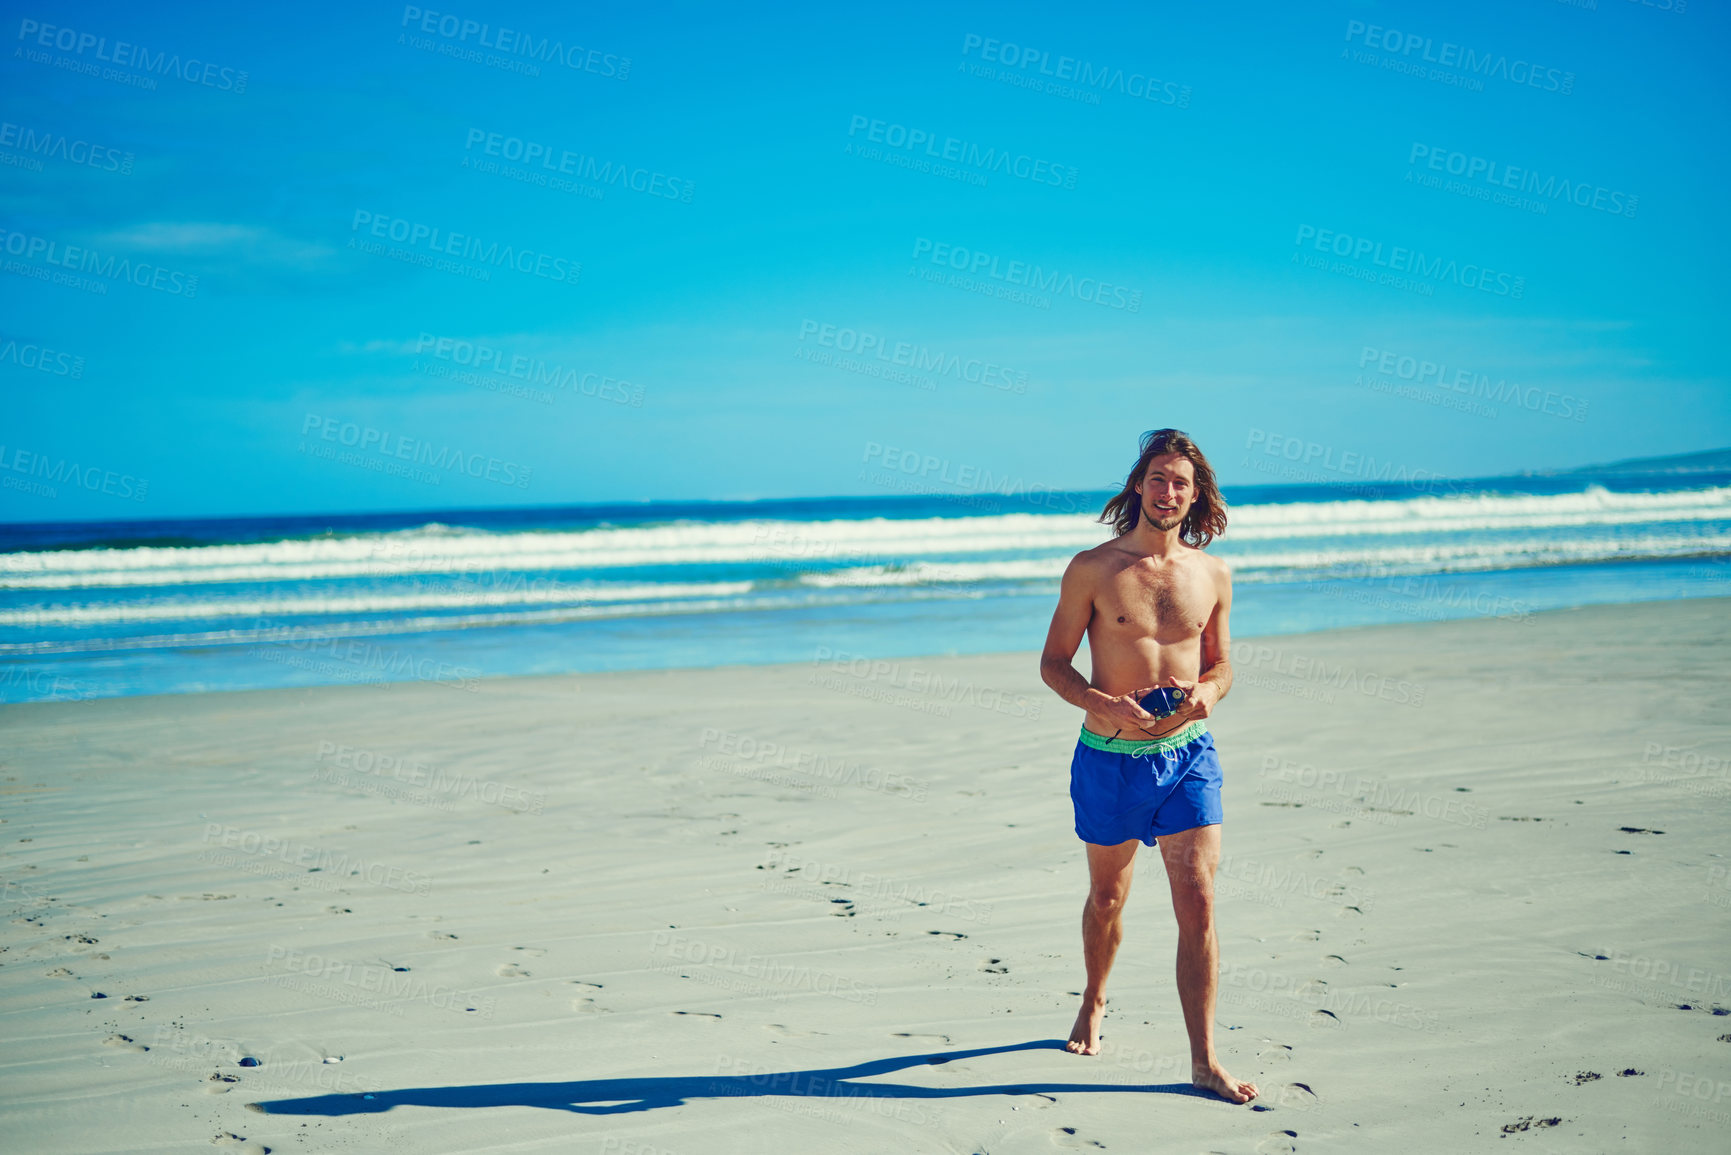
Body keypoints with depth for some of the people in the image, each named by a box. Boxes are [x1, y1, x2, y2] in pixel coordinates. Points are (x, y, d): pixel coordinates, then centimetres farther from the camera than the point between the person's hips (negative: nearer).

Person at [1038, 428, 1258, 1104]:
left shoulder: (1212, 575, 3)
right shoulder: (1093, 568, -5)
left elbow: (1220, 665, 14)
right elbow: (1054, 662, -1)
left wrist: (1208, 692, -10)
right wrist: (1101, 704, -19)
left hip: (1187, 754, 1)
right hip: (1109, 757, -1)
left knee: (1198, 906, -7)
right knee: (1108, 896, 17)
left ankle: (1204, 1062, -1)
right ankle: (1094, 1003, 44)